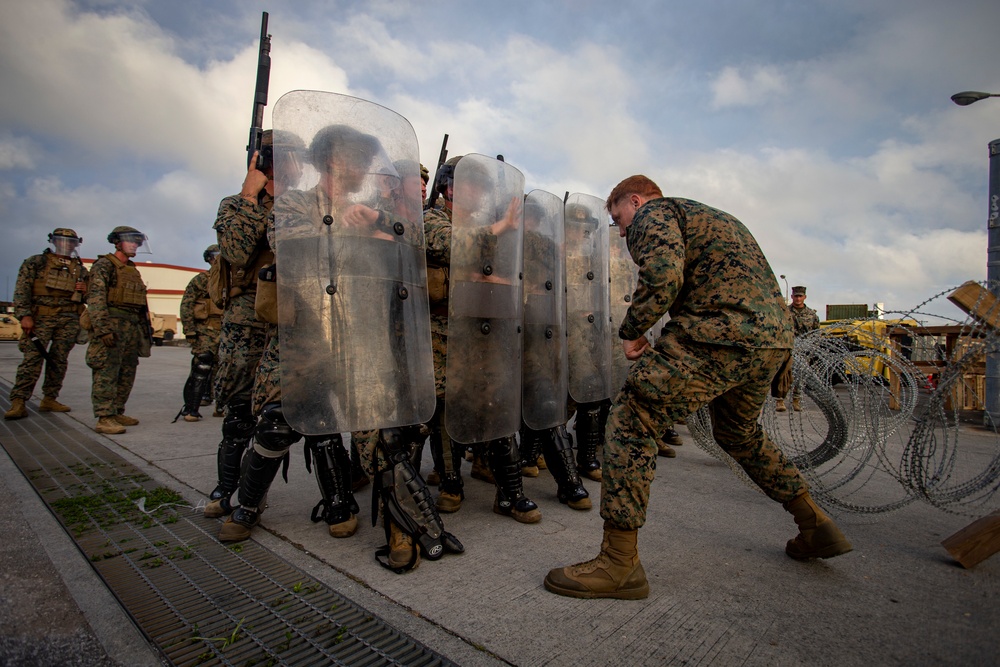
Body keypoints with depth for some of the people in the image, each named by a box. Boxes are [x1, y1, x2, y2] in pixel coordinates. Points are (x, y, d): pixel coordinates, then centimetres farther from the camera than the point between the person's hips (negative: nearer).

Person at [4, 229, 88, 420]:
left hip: (69, 320, 4)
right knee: (32, 358, -11)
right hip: (41, 318, -4)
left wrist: (85, 289, 1)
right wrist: (25, 315, -13)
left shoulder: (80, 269, 17)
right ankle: (18, 403, -9)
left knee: (59, 361, 5)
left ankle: (49, 400, 13)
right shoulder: (35, 262, 6)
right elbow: (21, 291, -2)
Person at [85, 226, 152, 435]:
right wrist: (103, 329, -23)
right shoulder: (104, 265, -3)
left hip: (133, 327, 8)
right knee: (107, 373, -8)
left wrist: (145, 329, 19)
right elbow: (95, 298, -14)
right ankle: (104, 418, -7)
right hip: (112, 325, -8)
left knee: (127, 374, 10)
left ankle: (117, 413, 18)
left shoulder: (133, 270, 22)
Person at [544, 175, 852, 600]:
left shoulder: (653, 213, 4)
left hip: (723, 335, -10)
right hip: (776, 337, 10)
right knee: (738, 433, 29)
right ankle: (816, 526, 38)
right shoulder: (712, 216, 32)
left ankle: (619, 564, -7)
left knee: (630, 420, -9)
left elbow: (662, 274, -18)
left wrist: (631, 331, -5)